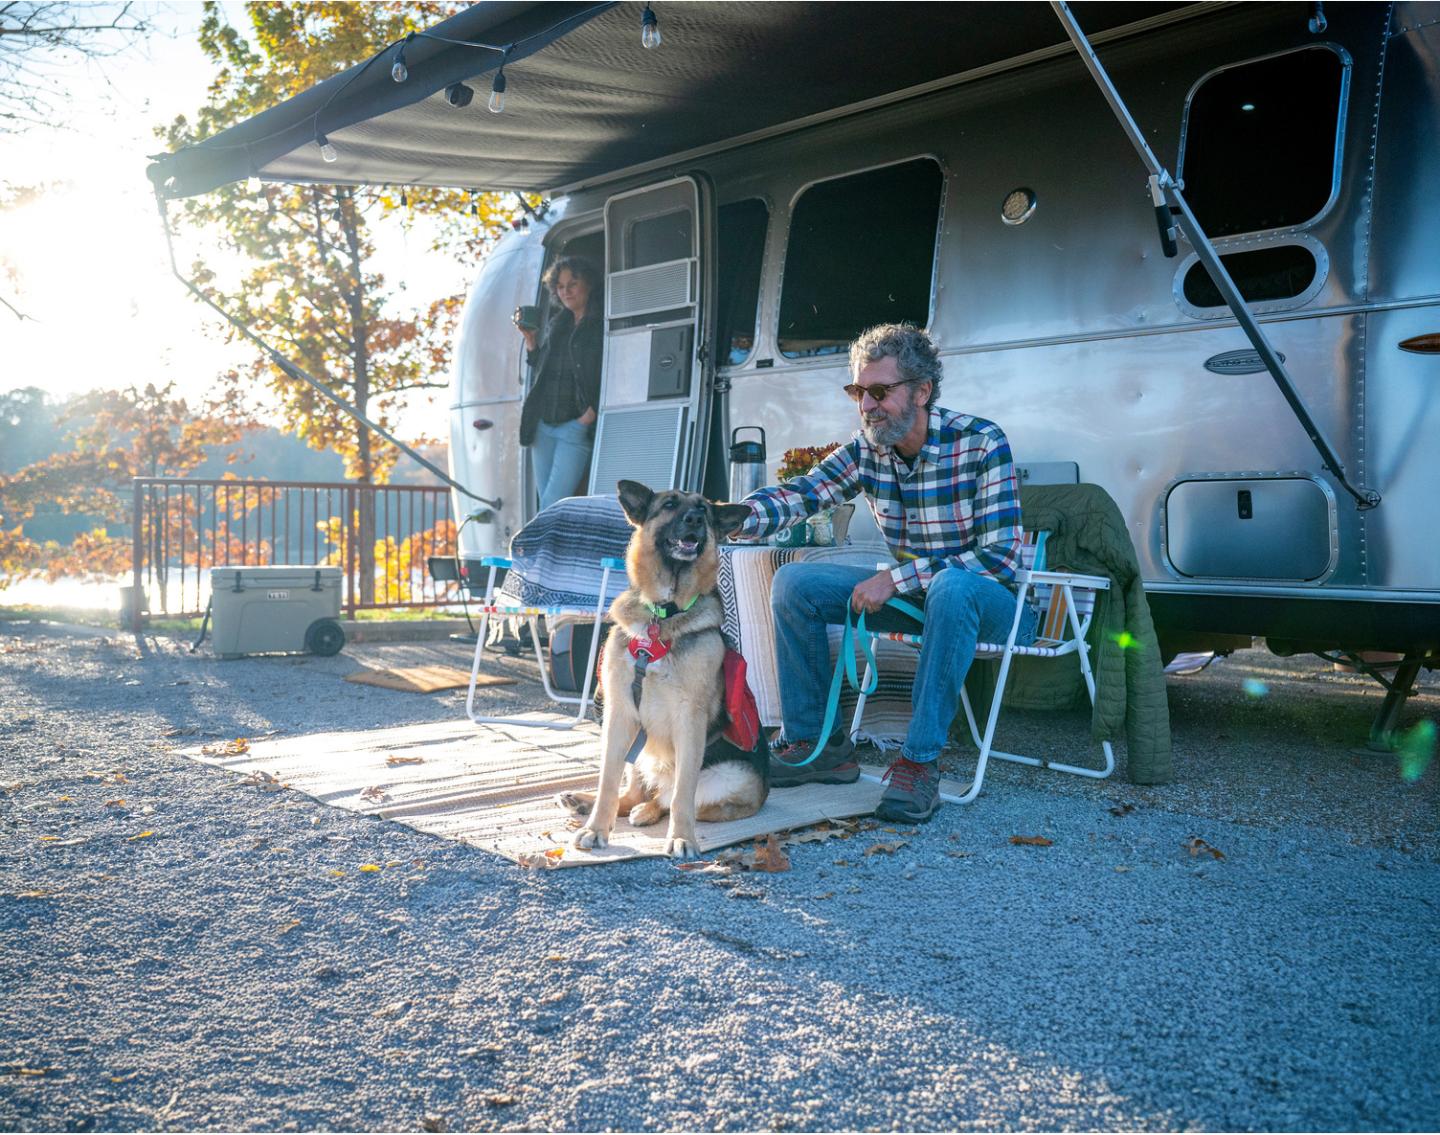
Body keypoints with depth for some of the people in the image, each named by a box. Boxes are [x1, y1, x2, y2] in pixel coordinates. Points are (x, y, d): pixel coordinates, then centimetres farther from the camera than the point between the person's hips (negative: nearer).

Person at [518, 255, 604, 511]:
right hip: (542, 425, 7)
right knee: (545, 503, 7)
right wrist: (530, 339, 9)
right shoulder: (556, 324, 18)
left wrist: (589, 417, -17)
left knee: (553, 505, -14)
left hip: (577, 426, -7)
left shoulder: (602, 325, -4)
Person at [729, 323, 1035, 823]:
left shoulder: (980, 443, -19)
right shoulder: (867, 449, -1)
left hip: (989, 600, -6)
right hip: (913, 593, 6)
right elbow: (800, 493, -11)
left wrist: (895, 578, -29)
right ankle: (815, 744, -2)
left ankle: (918, 763, -33)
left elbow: (1001, 556, -25)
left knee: (951, 586, -41)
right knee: (794, 584, -7)